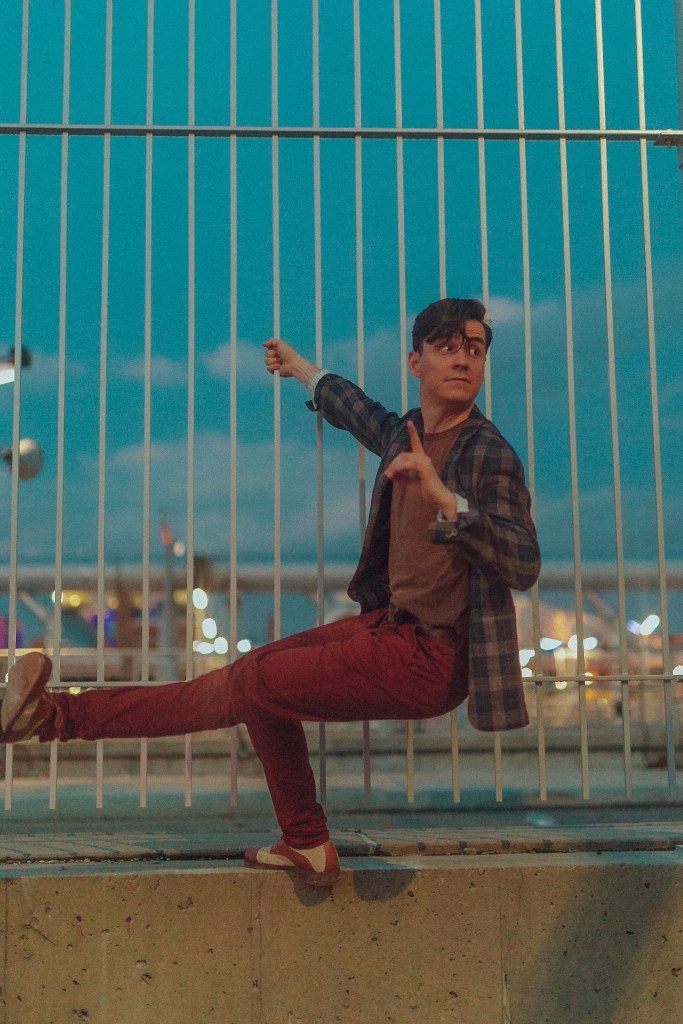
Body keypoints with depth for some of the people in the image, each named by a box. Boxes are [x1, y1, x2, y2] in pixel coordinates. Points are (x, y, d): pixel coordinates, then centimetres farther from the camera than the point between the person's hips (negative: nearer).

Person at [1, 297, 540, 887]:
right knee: (263, 672, 16)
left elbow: (524, 567, -28)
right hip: (390, 624, 8)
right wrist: (300, 368, 48)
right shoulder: (406, 434, 7)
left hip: (428, 660, -8)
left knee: (255, 684, -7)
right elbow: (357, 412, 31)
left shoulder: (489, 455, -17)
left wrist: (442, 497, -39)